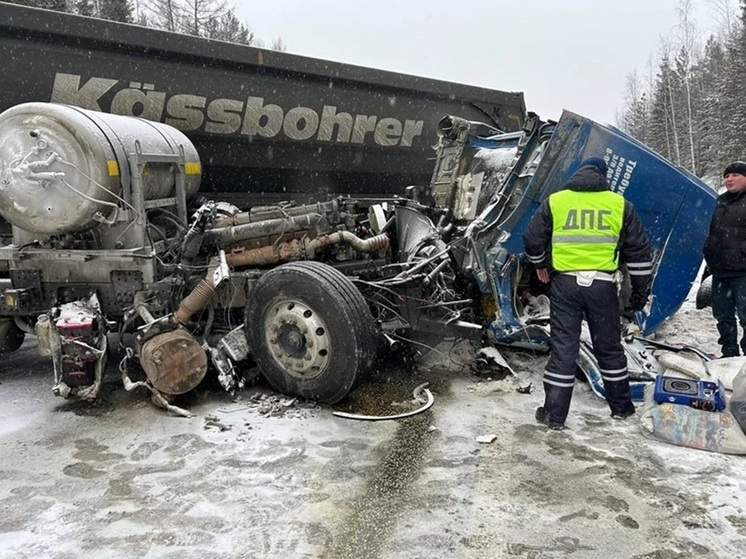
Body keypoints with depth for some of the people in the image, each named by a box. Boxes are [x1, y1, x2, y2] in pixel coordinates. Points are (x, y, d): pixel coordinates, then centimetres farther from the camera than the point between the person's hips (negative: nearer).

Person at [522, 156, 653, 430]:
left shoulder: (555, 201, 4)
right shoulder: (619, 204, 5)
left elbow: (532, 238, 6)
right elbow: (639, 250, 7)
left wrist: (540, 265, 24)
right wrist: (641, 290, 15)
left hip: (565, 283, 0)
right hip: (602, 285, 1)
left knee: (563, 347, 4)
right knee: (609, 346, 15)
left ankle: (554, 413, 7)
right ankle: (620, 406, 30)